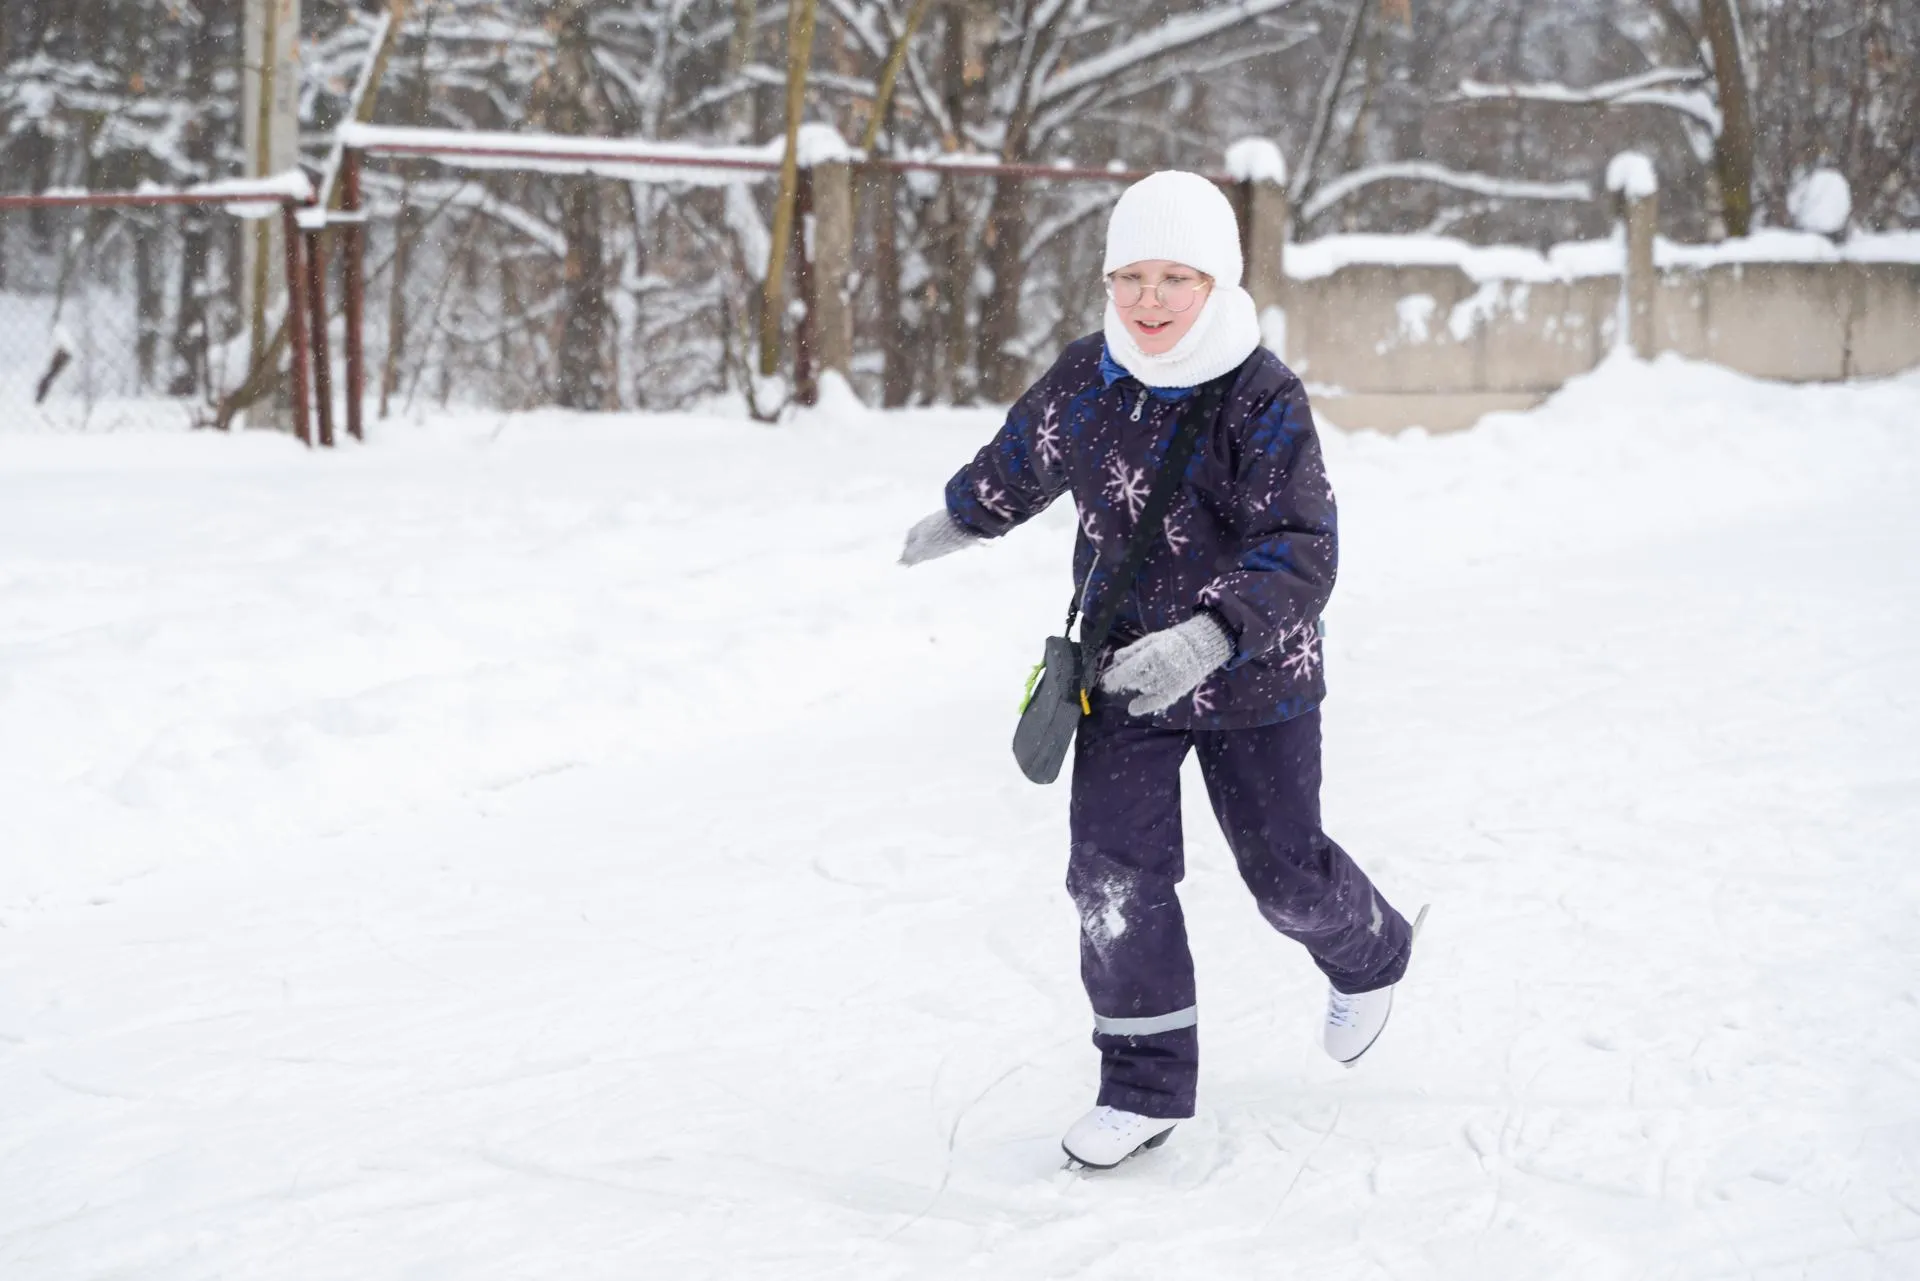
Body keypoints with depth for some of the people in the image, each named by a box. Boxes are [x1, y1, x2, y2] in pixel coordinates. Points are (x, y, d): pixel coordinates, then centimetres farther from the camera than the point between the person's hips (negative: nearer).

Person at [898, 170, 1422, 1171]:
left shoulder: (1264, 403, -21)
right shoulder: (1083, 381, -6)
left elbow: (1300, 554, -30)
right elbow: (1020, 462, 17)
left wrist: (1208, 636, -45)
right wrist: (957, 520, 34)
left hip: (1253, 682, -4)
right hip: (1122, 672, 4)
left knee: (1285, 872, 9)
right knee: (1114, 874, -4)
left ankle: (1369, 957, 45)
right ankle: (1146, 1083, 12)